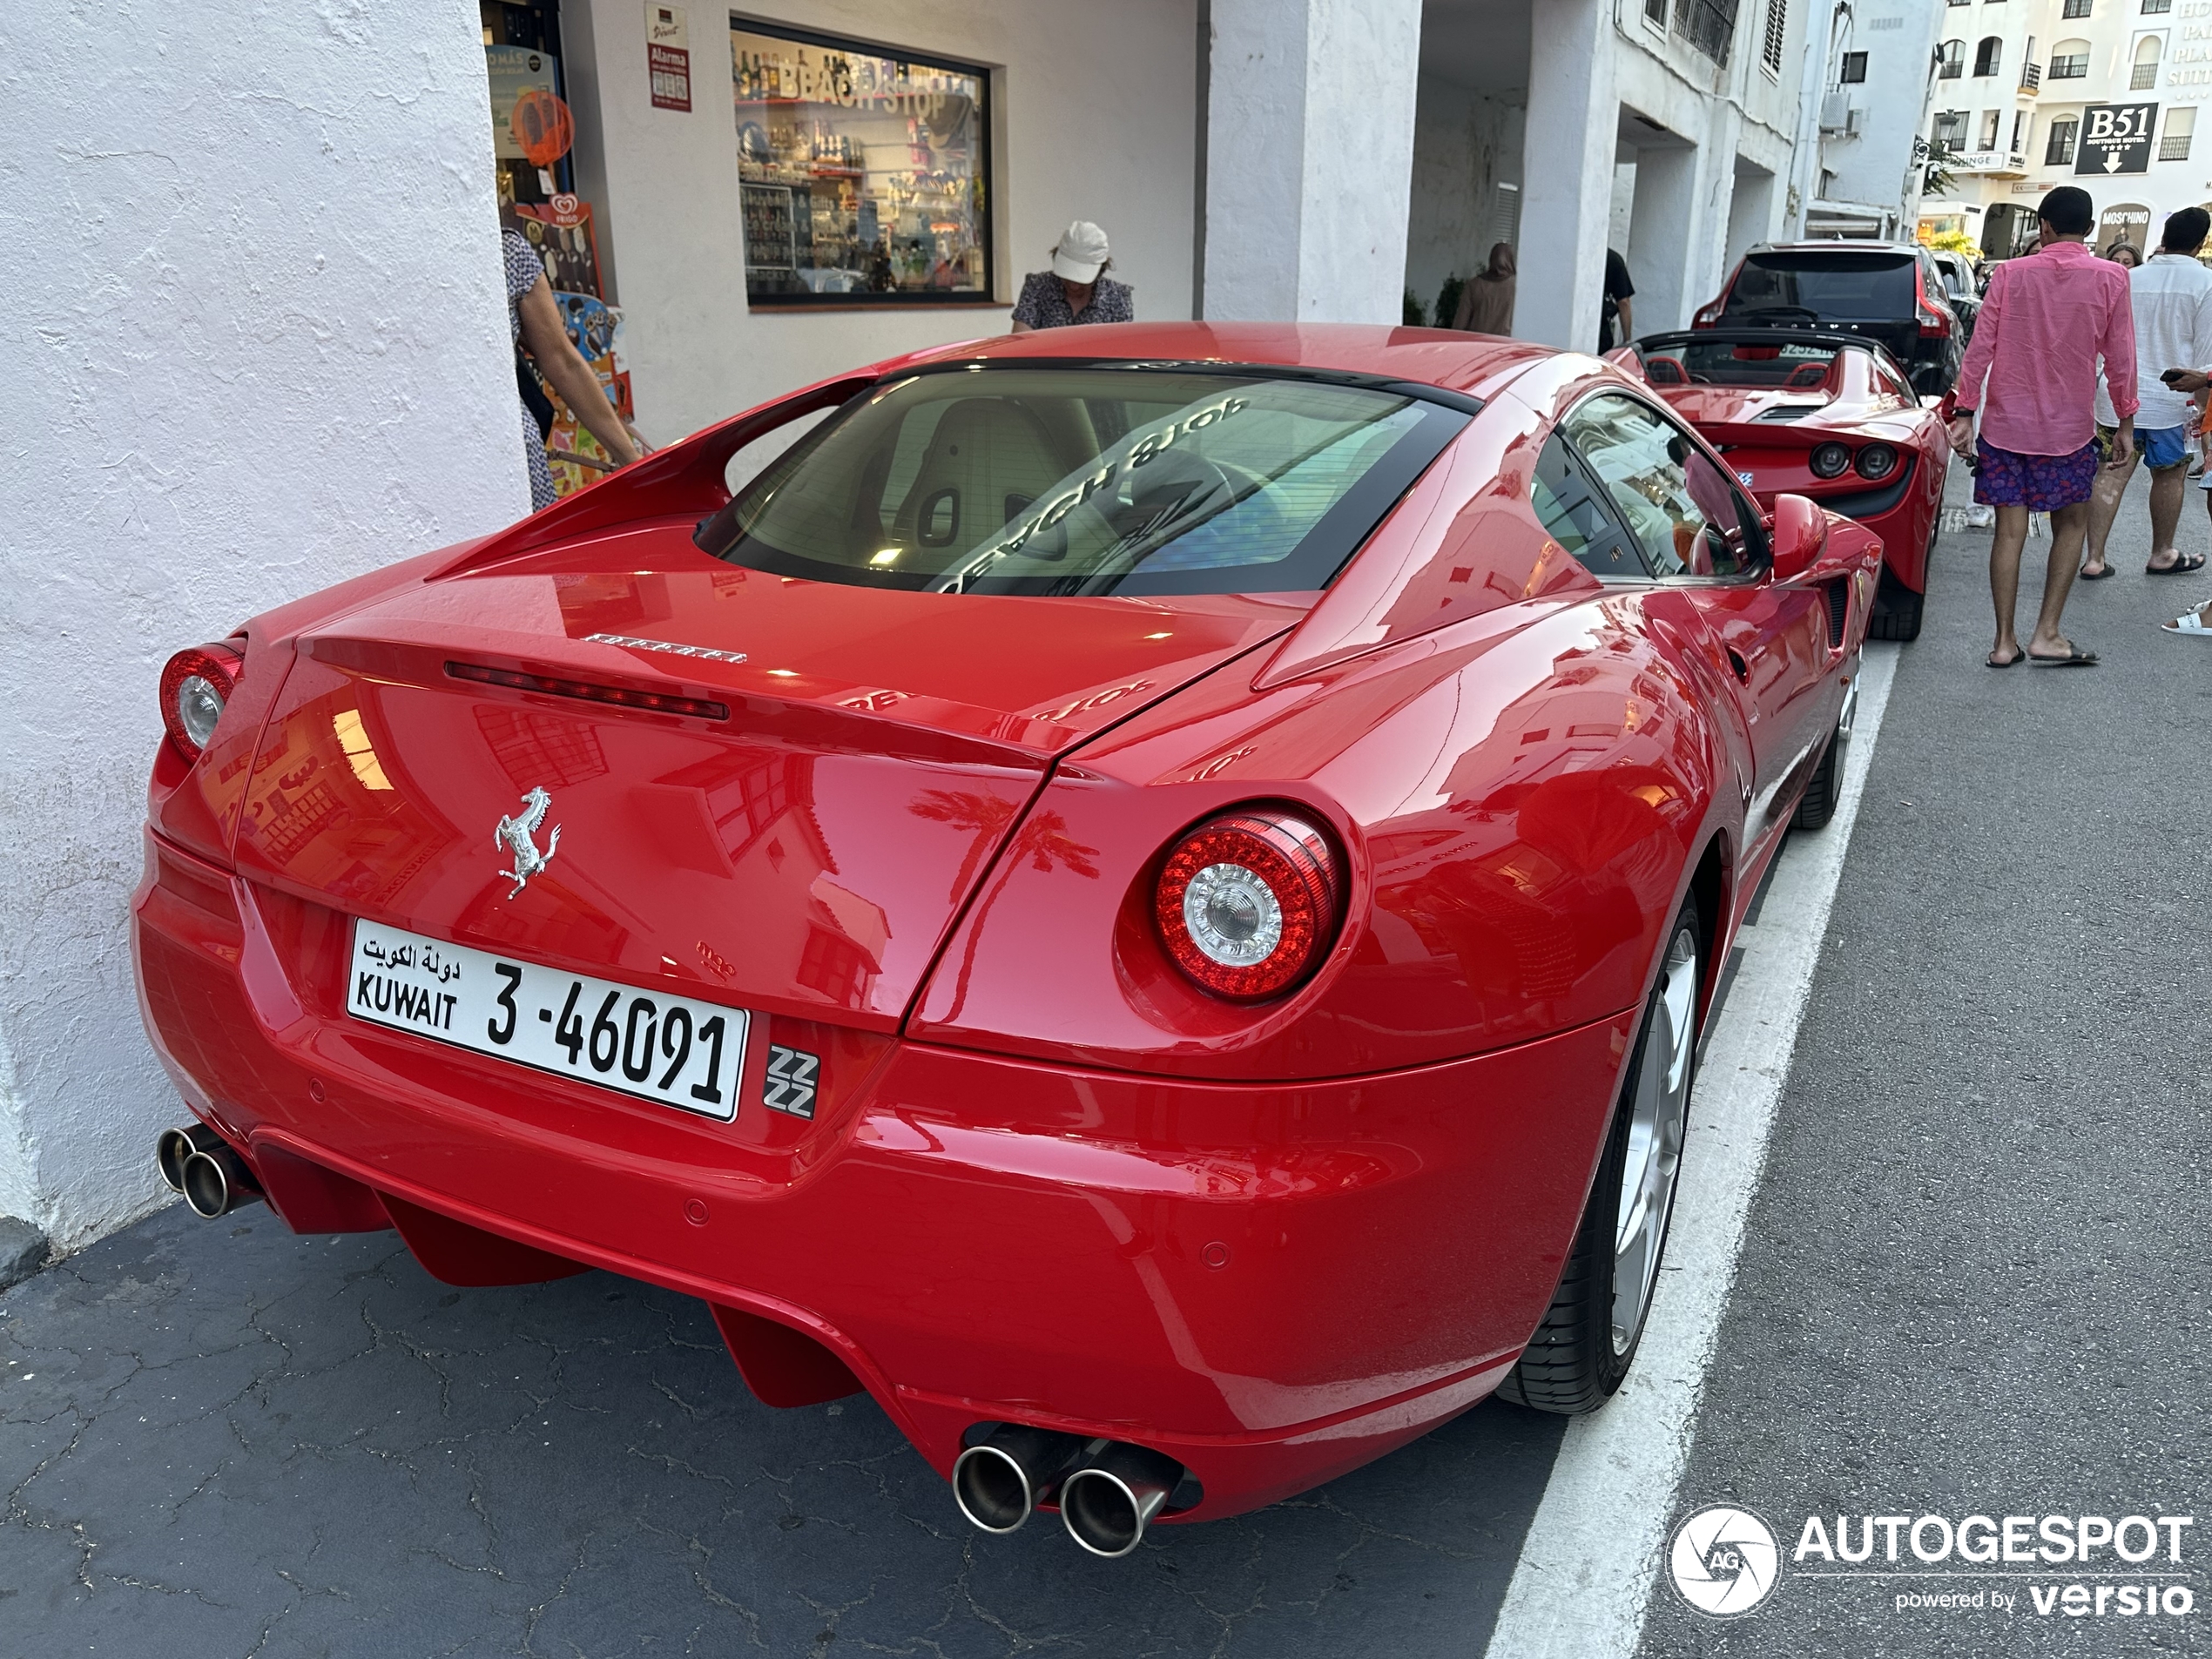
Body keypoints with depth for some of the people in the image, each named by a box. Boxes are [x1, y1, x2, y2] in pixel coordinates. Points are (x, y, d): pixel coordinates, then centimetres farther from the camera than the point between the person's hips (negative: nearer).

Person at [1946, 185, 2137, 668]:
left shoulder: (2010, 274, -2)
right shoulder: (2110, 278, -3)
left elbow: (1980, 347, -4)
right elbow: (2120, 357, -1)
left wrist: (1964, 412, 1)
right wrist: (2125, 423, 9)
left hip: (2005, 424, 1)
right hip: (2069, 428, -1)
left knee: (2010, 529, 4)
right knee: (2071, 524, 14)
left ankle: (2004, 642, 5)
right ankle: (2046, 635, 8)